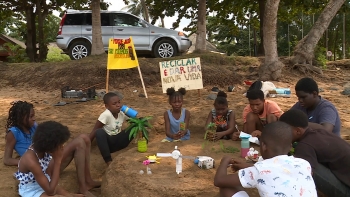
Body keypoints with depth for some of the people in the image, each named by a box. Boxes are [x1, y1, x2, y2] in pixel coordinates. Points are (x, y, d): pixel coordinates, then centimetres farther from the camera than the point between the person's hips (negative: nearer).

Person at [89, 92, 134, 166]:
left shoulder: (122, 113, -7)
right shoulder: (106, 115, -22)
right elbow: (94, 131, -19)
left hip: (118, 141, 3)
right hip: (107, 142, -3)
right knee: (99, 132, -37)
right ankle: (108, 160, -36)